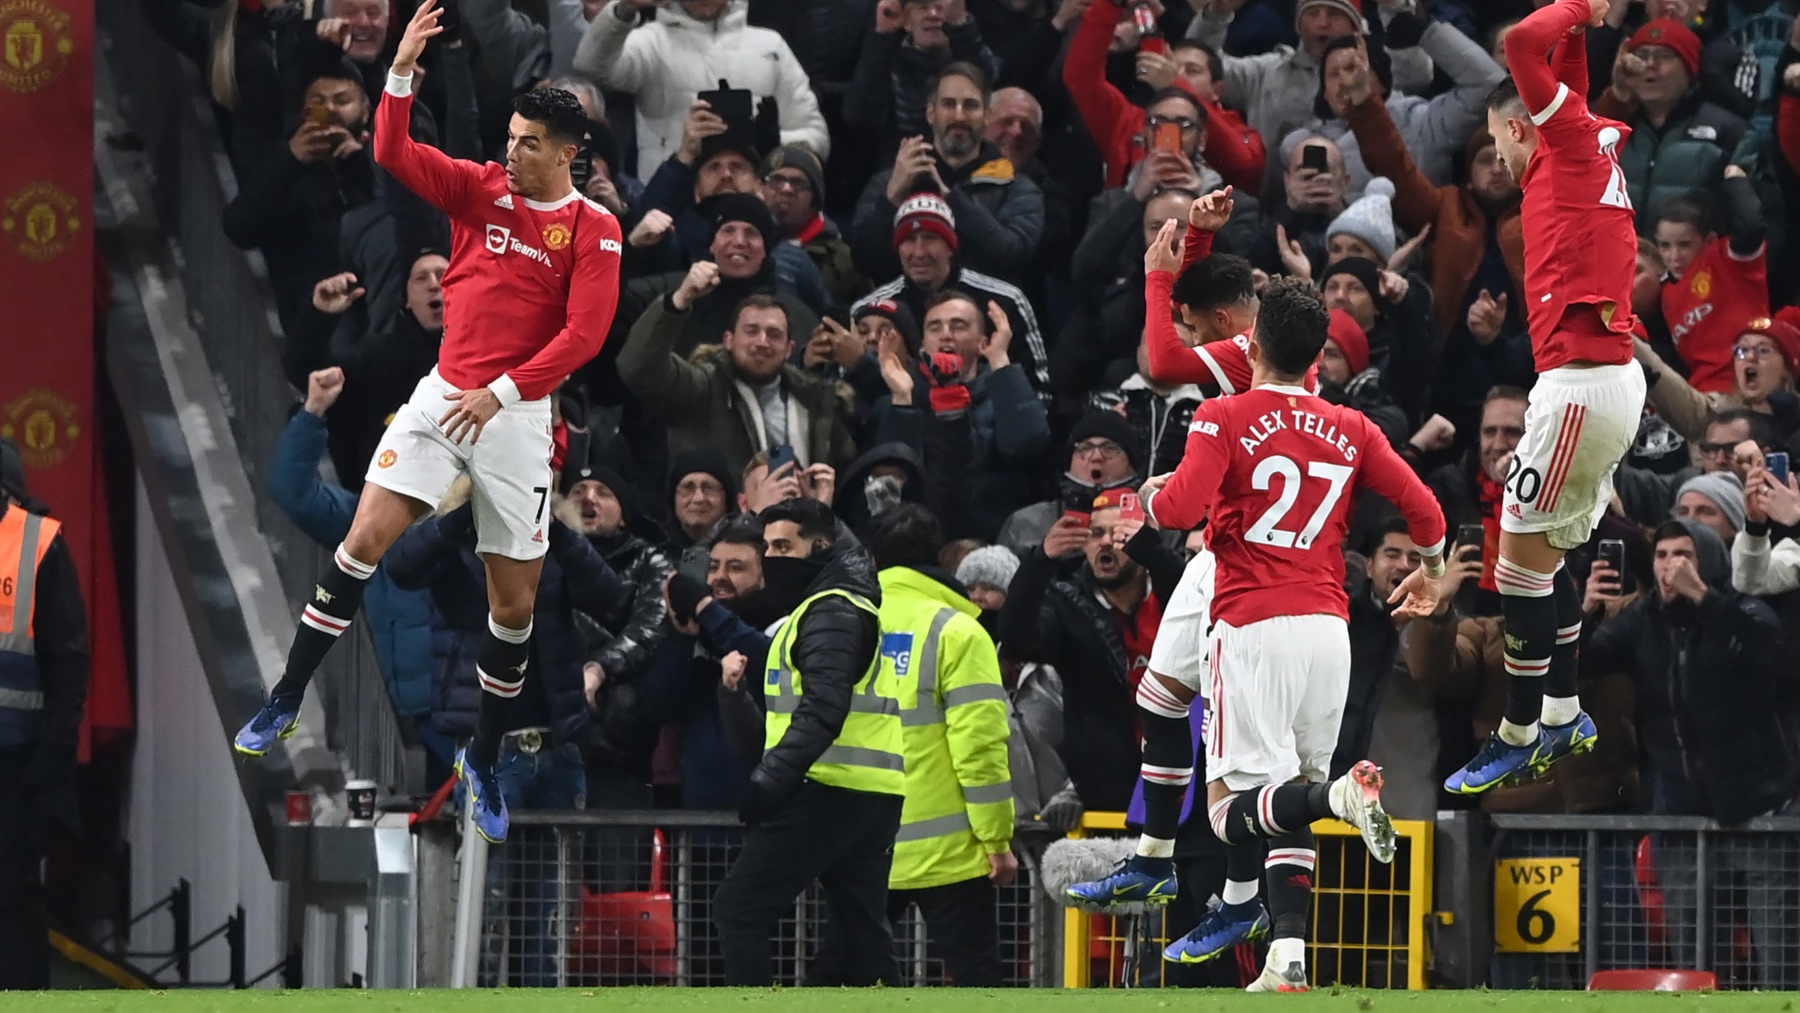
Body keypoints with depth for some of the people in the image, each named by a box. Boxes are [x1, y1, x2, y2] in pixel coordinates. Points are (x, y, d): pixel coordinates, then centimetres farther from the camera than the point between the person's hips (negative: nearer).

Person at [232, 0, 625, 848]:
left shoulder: (593, 230, -5)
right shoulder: (480, 191, 6)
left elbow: (584, 332, -13)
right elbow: (395, 156, -2)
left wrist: (500, 391, -19)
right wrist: (402, 73, -16)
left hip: (515, 417, -2)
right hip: (442, 396, 2)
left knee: (515, 599, 2)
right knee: (365, 539, -12)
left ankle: (485, 759, 19)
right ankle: (284, 705, -6)